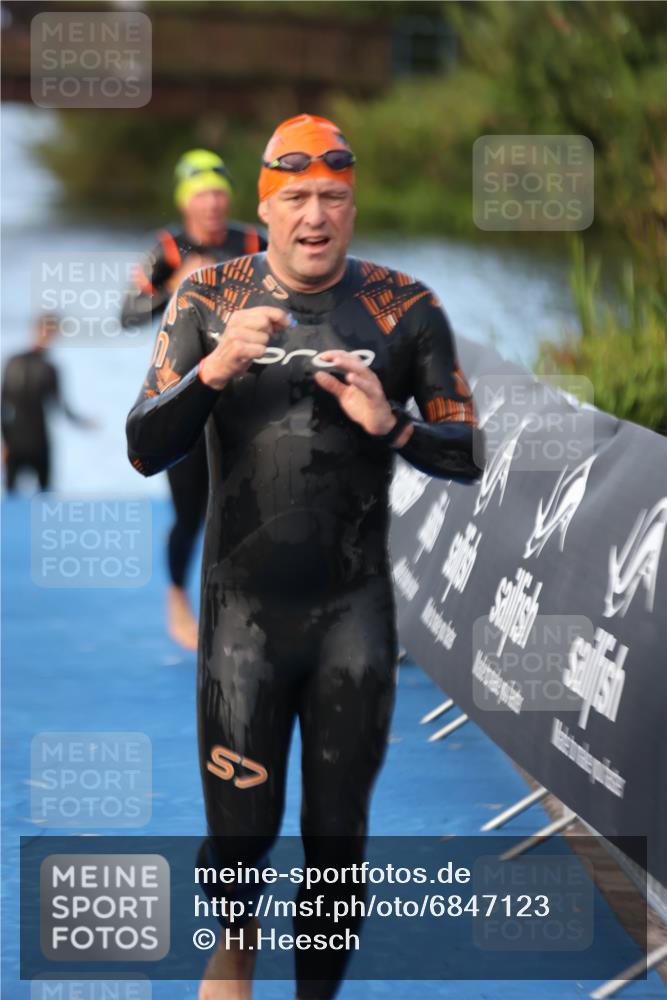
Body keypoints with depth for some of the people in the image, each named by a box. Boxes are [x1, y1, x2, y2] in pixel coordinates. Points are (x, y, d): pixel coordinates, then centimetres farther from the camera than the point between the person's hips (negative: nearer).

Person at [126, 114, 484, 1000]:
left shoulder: (404, 309, 0)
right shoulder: (210, 298, 0)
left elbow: (467, 455, 4)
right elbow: (144, 449, -5)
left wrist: (391, 427, -16)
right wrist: (211, 372, -22)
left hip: (354, 611, 1)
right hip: (245, 609, 0)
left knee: (337, 836, 6)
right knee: (242, 829, 0)